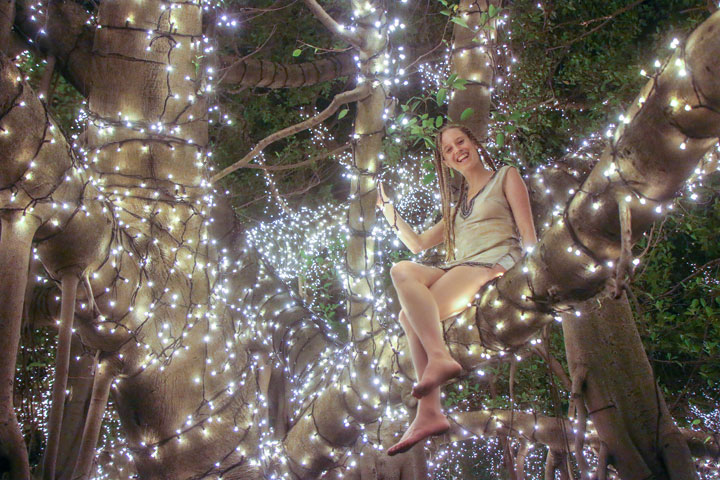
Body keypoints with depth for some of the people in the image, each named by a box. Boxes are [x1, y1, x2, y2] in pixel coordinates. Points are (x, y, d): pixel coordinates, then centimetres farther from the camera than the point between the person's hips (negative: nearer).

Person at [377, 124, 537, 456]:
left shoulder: (506, 177, 17)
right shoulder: (457, 205, 35)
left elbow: (528, 234, 3)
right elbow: (418, 244, 30)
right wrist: (388, 209, 24)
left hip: (495, 265, -6)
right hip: (458, 268, 6)